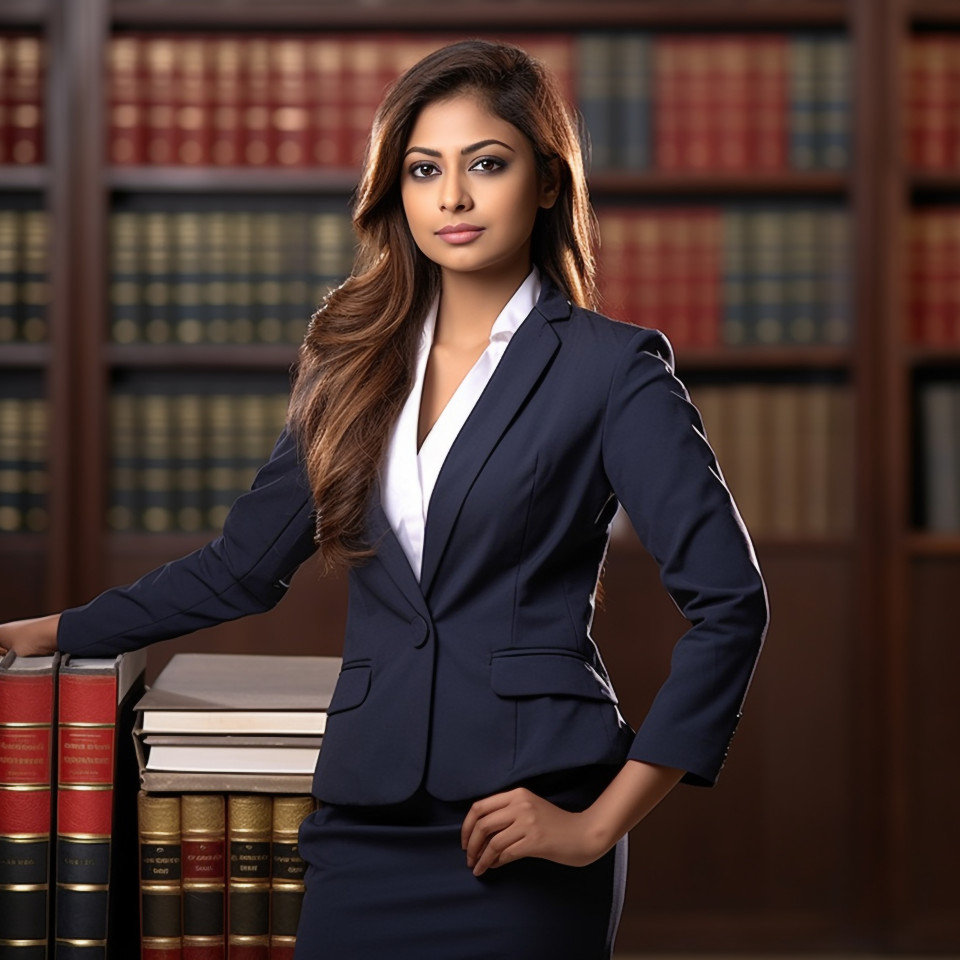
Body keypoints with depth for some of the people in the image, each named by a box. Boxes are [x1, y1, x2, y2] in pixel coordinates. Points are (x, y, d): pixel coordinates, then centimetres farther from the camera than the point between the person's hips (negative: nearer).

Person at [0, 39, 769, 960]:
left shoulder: (610, 369, -3)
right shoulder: (356, 363, 12)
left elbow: (727, 605, -7)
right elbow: (243, 565, 20)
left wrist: (600, 824, -10)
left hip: (519, 834, -4)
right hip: (364, 825, 4)